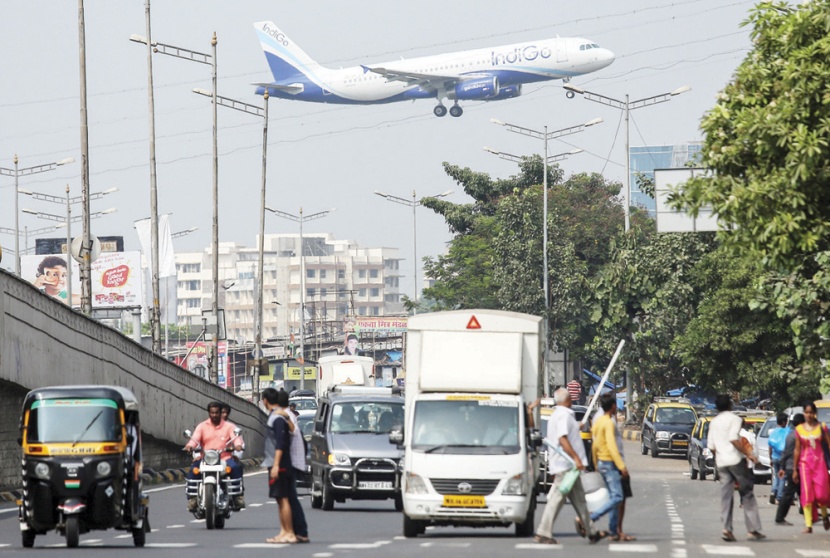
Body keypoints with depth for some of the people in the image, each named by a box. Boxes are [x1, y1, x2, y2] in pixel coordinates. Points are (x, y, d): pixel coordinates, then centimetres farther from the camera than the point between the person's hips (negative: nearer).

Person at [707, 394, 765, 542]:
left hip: (721, 463, 5)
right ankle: (753, 528, -3)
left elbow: (711, 446, 14)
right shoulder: (734, 419, -5)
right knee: (747, 494, 1)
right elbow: (733, 439, -18)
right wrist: (748, 454, -16)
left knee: (726, 496, 4)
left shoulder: (714, 422, 14)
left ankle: (726, 528, -8)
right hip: (735, 460, -5)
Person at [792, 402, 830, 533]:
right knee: (806, 494, -6)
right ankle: (808, 525, -5)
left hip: (819, 462, -1)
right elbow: (797, 449, 8)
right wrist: (795, 469, 8)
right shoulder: (799, 429, 5)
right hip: (804, 463, 1)